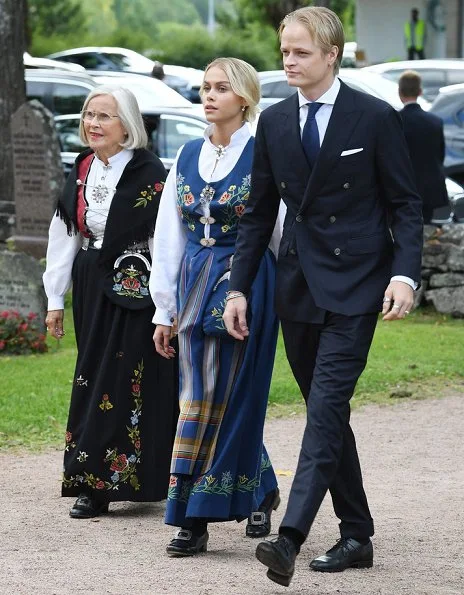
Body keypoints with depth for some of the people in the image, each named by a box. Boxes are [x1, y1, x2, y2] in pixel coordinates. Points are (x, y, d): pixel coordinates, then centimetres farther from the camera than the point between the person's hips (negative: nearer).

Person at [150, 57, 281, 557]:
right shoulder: (188, 157, 10)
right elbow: (168, 237, 13)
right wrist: (163, 310, 12)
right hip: (195, 283, 5)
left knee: (217, 396, -6)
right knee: (213, 398, 5)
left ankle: (195, 517, -3)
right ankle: (261, 491, 26)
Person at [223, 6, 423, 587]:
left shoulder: (375, 118, -4)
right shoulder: (273, 122, 8)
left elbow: (405, 204, -2)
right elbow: (259, 212, 13)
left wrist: (404, 274, -16)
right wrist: (239, 288, 7)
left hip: (354, 287, -5)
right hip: (298, 288, 5)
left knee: (326, 407, -16)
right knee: (327, 412, 9)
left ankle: (290, 537, -25)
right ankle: (356, 536, 18)